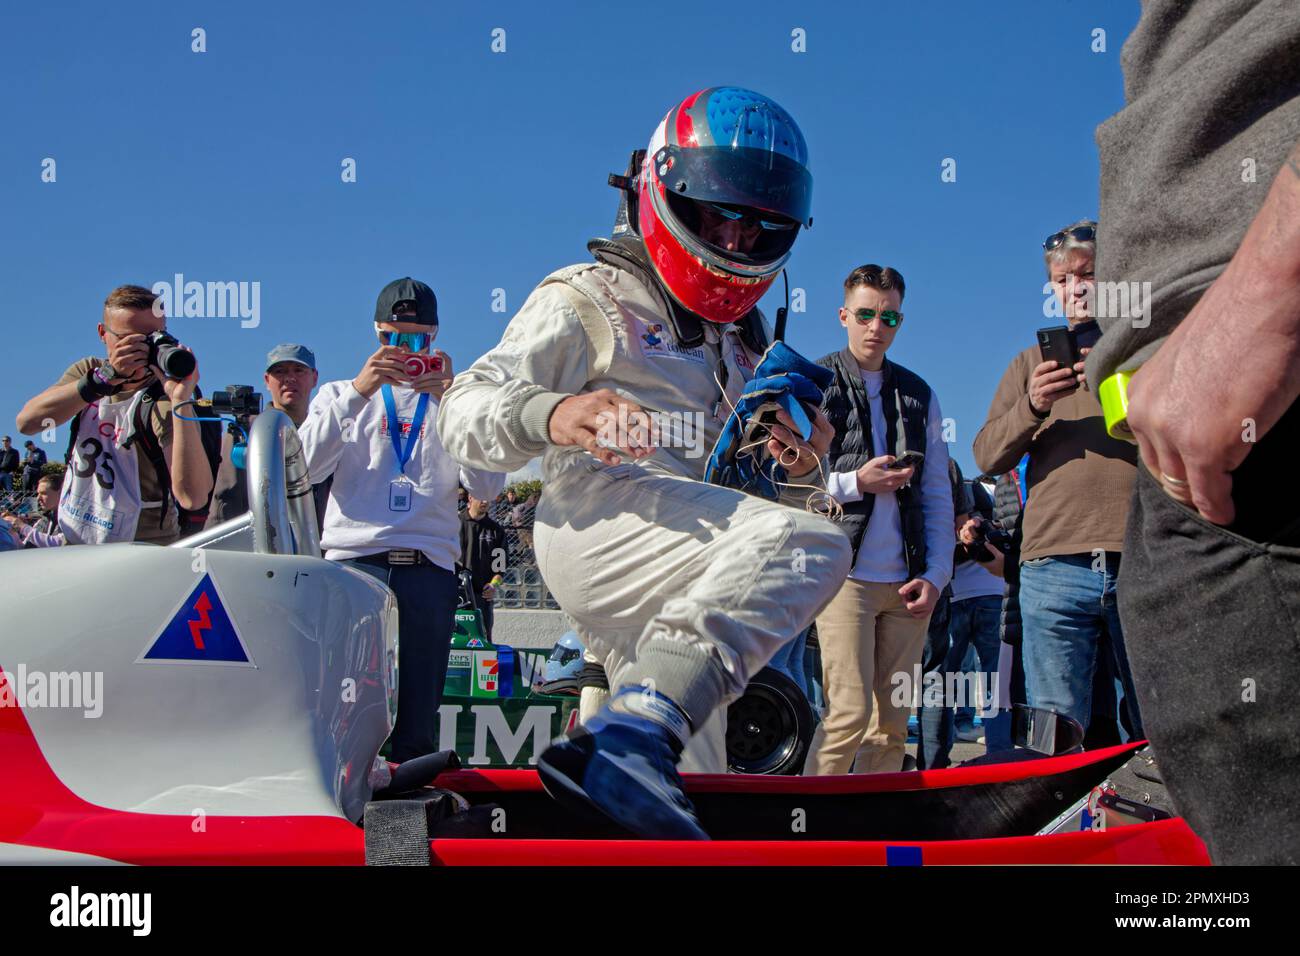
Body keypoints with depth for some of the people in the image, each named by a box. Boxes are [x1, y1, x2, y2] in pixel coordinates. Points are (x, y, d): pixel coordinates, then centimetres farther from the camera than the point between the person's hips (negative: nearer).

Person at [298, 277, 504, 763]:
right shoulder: (341, 395, 20)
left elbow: (486, 486, 2)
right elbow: (303, 467, 1)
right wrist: (357, 392, -7)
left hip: (429, 568, 1)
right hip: (350, 562, 0)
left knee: (417, 722, -1)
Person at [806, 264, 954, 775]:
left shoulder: (918, 395, 18)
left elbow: (938, 496, 16)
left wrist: (936, 574, 5)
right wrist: (854, 483, -12)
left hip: (907, 582, 5)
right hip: (844, 573, -5)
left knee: (893, 722, 5)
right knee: (850, 711, -13)